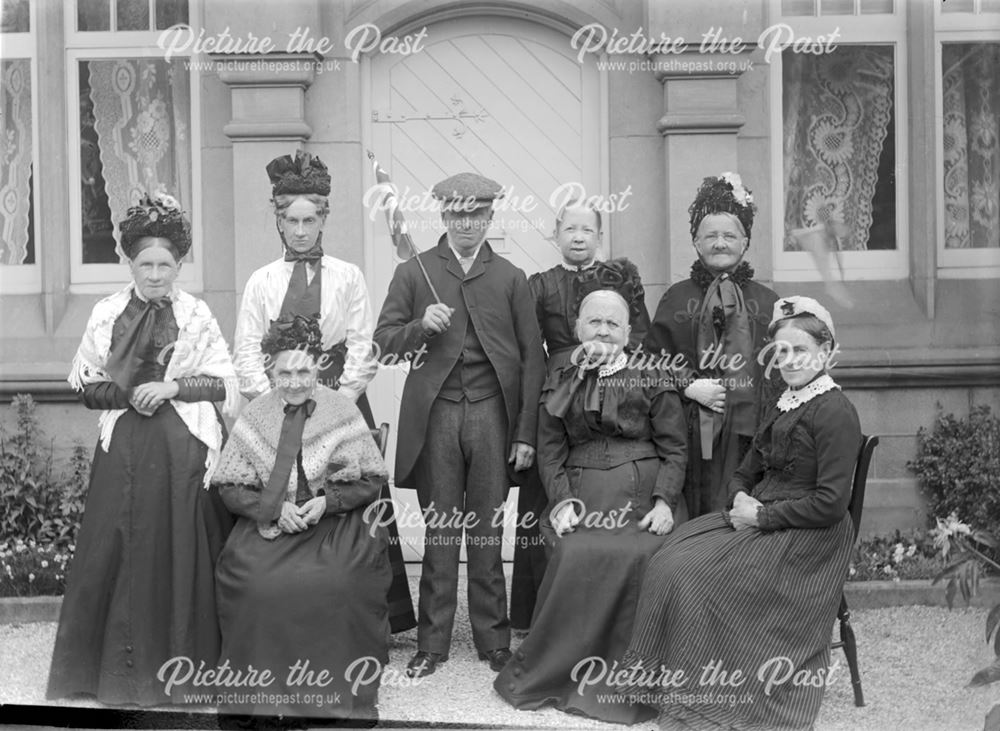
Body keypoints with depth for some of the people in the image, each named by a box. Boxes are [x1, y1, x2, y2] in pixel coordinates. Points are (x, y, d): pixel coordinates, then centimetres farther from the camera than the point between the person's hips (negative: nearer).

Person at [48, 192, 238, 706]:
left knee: (180, 550, 0)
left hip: (184, 447, -1)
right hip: (124, 447, 1)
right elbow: (84, 382, 12)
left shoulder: (196, 315, 4)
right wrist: (124, 394, -7)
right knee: (117, 545, -1)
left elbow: (226, 383, 3)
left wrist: (172, 386, -10)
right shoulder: (107, 314, 8)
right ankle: (117, 663, 13)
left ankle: (181, 662, 12)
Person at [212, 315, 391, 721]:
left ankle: (337, 690, -10)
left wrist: (328, 501, -11)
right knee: (260, 585, -28)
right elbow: (230, 487, 6)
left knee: (336, 585, -30)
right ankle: (264, 691, -8)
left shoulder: (342, 410, 3)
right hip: (268, 526, 1)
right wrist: (274, 508, -10)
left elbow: (372, 481, 5)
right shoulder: (255, 417, 6)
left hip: (336, 524, -1)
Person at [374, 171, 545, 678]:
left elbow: (532, 358, 6)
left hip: (492, 415, 0)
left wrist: (526, 432, -1)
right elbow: (384, 341, 5)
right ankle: (432, 644, 13)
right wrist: (421, 326, -16)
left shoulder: (510, 278, 10)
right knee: (439, 534, 4)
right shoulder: (414, 273, 9)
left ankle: (493, 640, 15)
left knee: (487, 535, 5)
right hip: (435, 417, 0)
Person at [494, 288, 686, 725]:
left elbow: (673, 449, 6)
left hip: (640, 492, -1)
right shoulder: (560, 386, 16)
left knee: (634, 558, -29)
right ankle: (562, 671, -10)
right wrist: (563, 501, -6)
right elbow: (550, 452, 10)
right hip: (581, 495, 2)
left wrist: (664, 501, -9)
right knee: (577, 557, -27)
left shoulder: (652, 381, 10)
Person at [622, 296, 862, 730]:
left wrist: (761, 515, -14)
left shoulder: (835, 413, -12)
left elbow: (829, 504, -18)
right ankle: (660, 680, -9)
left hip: (807, 540, -8)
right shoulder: (782, 407, 16)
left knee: (696, 577, -22)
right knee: (668, 562, -13)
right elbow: (745, 473, 22)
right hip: (757, 520, 8)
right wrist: (741, 500, -1)